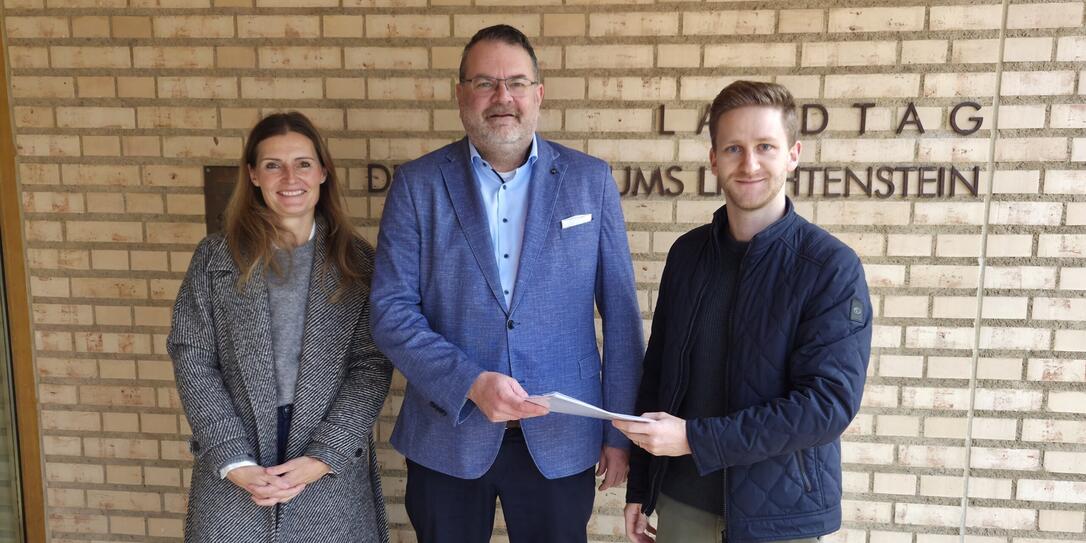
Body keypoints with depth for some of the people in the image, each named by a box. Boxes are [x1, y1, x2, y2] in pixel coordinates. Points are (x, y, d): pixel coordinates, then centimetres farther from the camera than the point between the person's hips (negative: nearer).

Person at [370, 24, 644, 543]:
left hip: (560, 440, 0)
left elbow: (620, 312, 1)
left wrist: (620, 431, 1)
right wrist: (470, 383, -19)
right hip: (447, 434, 0)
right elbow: (391, 310, -6)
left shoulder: (590, 179, -1)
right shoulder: (417, 184, -2)